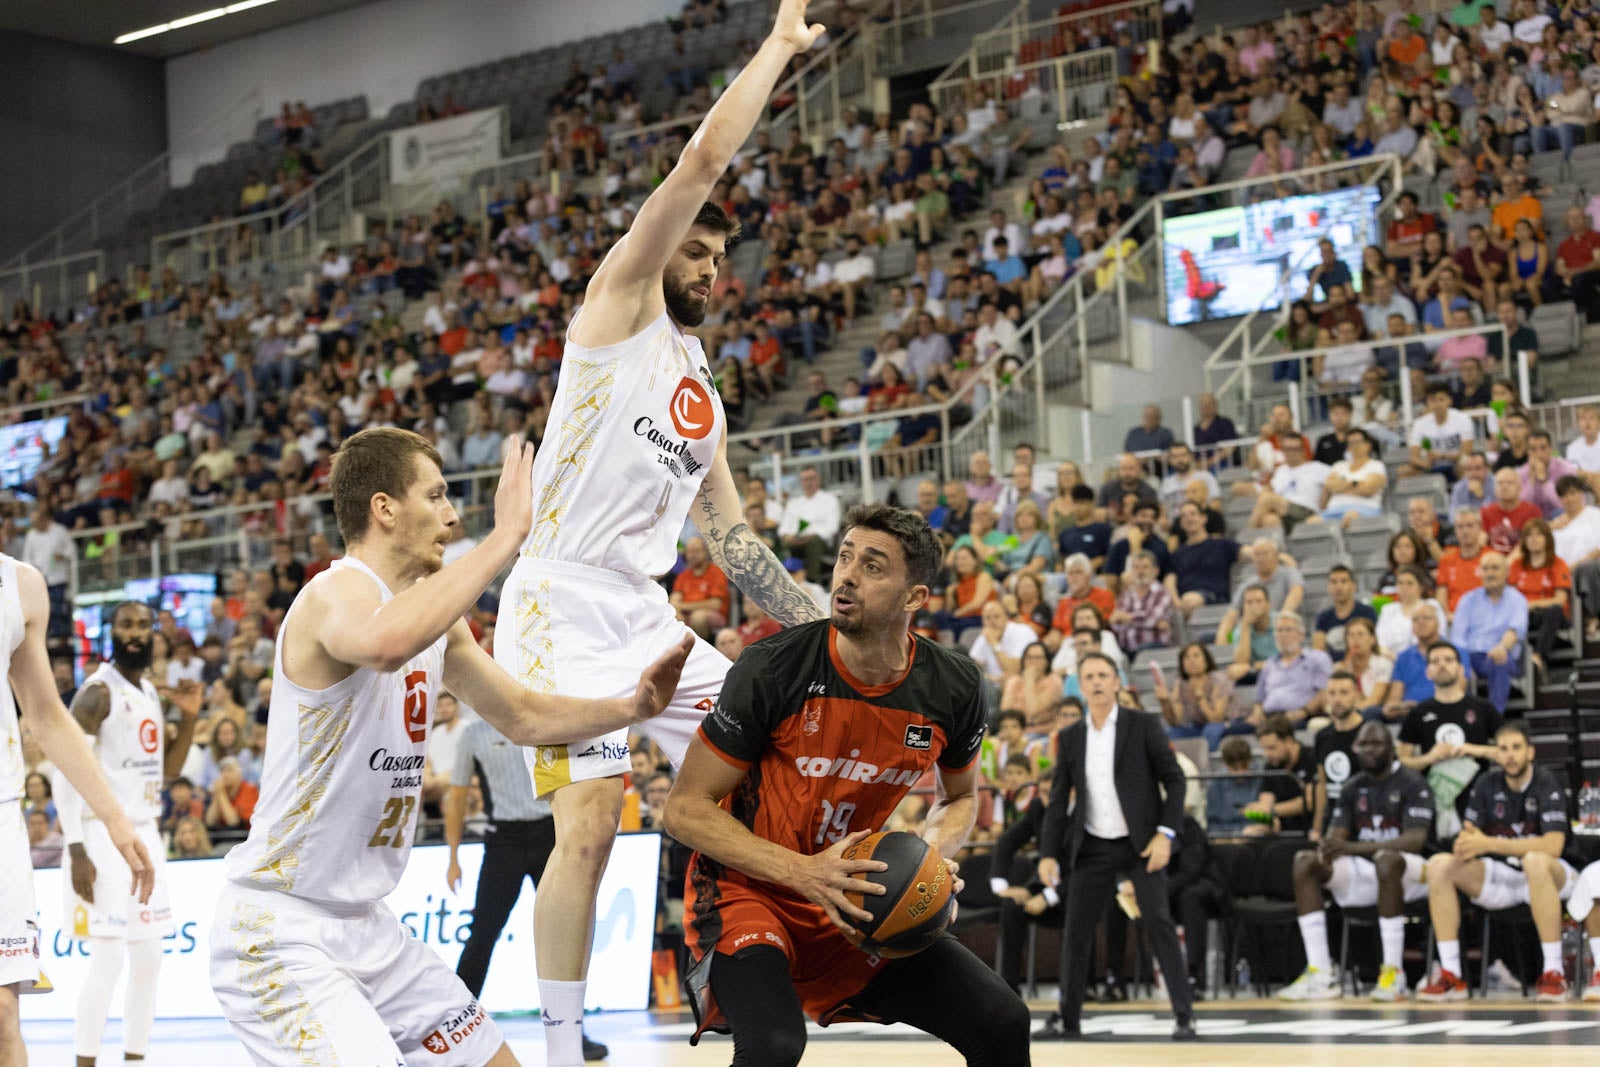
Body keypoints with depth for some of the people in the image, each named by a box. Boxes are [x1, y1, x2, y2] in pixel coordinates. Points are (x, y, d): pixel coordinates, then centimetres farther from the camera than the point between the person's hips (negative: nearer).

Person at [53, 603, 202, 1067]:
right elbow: (66, 775, -15)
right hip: (105, 837, -8)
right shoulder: (98, 693, -12)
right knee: (108, 958, -11)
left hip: (145, 836, 8)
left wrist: (189, 719, 4)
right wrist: (77, 851, -21)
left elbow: (166, 771, 19)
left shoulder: (150, 692, 13)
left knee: (149, 958, 10)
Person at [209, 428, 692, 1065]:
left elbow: (522, 717, 21)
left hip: (366, 927, 10)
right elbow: (386, 644, -44)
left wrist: (632, 708, 4)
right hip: (280, 934, -9)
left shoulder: (436, 619, 10)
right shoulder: (336, 594, -19)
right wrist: (506, 534, -37)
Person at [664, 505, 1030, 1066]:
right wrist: (803, 872, -26)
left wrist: (933, 855, -10)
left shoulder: (953, 687, -7)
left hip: (856, 892, 5)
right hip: (748, 890, -5)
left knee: (1002, 1022, -6)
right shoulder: (772, 669, -20)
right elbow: (685, 808, -15)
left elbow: (959, 797, 14)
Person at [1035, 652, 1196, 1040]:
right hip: (1093, 846, 4)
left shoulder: (1142, 725, -3)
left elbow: (1174, 779, -4)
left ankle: (1184, 1015, -7)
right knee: (1076, 930, 4)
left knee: (1158, 922, -11)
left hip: (1141, 843, -4)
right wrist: (1048, 854, 1)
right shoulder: (1070, 738, 8)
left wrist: (1165, 834, -14)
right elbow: (1057, 800, 9)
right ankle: (1067, 1018, 14)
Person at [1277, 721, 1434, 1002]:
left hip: (1407, 872, -6)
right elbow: (1336, 834, 8)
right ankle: (1320, 975, -23)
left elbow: (1416, 840, -20)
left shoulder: (1411, 784, -7)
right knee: (1305, 861, -15)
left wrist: (1354, 848, -31)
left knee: (1387, 860, -40)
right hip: (1363, 870, 6)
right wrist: (1327, 849, -21)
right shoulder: (1352, 789, 12)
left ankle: (1393, 971, -33)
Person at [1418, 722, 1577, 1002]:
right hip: (1499, 878, 5)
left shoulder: (1547, 785, -14)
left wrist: (1490, 844, -30)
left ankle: (1554, 973, -35)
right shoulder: (1487, 784, 2)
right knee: (1439, 865, -17)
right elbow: (1467, 837, 1)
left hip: (1547, 877, -5)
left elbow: (1553, 846, -27)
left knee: (1535, 861, -40)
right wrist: (1464, 847, -26)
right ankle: (1451, 976, -20)